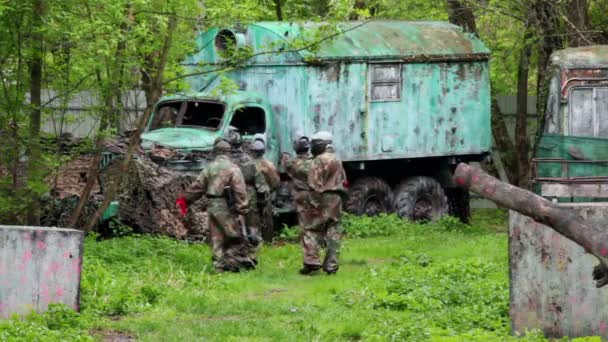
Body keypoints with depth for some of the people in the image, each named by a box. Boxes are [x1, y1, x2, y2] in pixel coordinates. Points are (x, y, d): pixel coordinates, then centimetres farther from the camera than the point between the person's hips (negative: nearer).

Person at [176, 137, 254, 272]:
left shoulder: (209, 168, 6)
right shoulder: (233, 168, -8)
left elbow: (197, 186, 11)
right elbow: (240, 190, -13)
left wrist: (184, 199, 21)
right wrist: (243, 208, -11)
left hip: (212, 206, 5)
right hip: (226, 207, -5)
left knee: (217, 237, 10)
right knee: (234, 236, 1)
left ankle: (219, 265, 10)